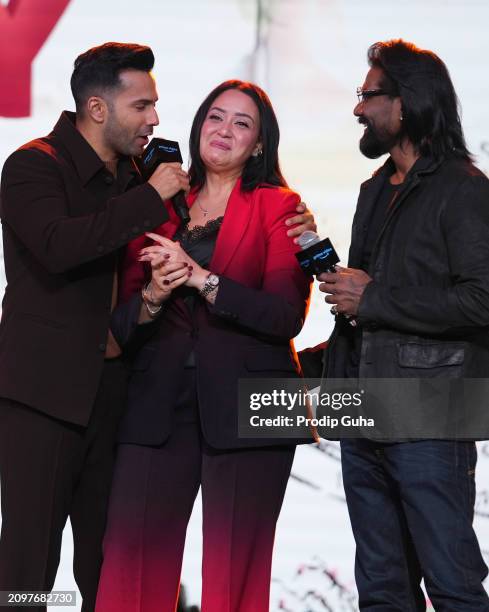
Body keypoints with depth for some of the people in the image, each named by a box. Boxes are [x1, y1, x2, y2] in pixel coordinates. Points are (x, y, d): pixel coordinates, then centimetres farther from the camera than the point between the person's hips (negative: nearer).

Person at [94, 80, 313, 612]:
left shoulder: (277, 207, 5)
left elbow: (286, 315, -8)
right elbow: (121, 322, 13)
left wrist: (200, 277, -14)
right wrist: (152, 295, -9)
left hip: (243, 403, -3)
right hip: (160, 403, 3)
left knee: (235, 568, -2)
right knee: (132, 559, -5)